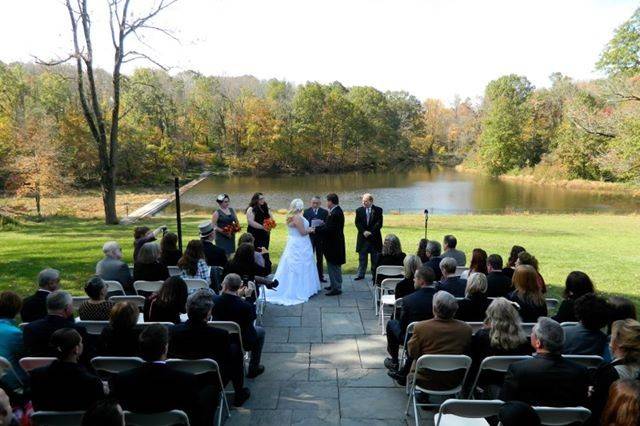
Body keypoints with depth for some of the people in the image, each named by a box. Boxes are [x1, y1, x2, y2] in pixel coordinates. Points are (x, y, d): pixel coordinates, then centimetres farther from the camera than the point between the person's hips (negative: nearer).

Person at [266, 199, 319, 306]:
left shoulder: (290, 217, 9)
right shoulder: (298, 217, -20)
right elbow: (303, 232, -20)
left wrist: (307, 229, 13)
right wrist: (310, 230, -2)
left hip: (293, 244, 9)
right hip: (299, 246, -9)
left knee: (291, 268, 14)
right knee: (299, 269, 0)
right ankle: (298, 291, 6)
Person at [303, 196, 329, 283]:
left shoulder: (325, 212, 2)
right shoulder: (306, 212, 2)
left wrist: (323, 223, -21)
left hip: (320, 238, 1)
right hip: (309, 237, -1)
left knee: (320, 258, 11)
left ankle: (320, 276, 19)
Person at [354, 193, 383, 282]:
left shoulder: (378, 210, 0)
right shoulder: (359, 210, 5)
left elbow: (379, 223, -6)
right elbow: (357, 223, -1)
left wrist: (371, 232, -15)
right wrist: (364, 231, -15)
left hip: (374, 237, -1)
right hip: (363, 237, 1)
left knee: (375, 258, 5)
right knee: (362, 258, 7)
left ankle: (375, 275, 13)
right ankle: (361, 274, 16)